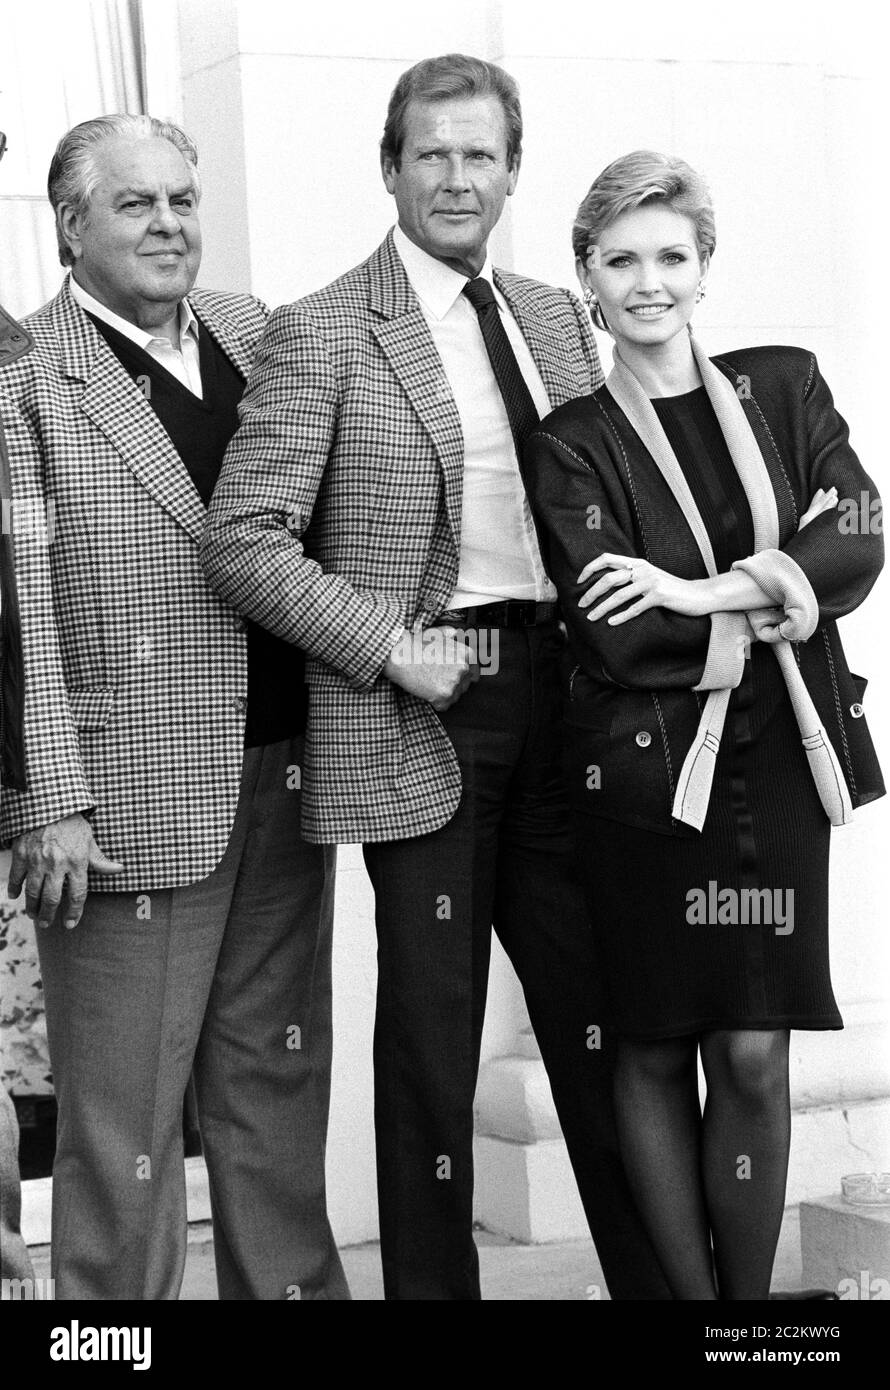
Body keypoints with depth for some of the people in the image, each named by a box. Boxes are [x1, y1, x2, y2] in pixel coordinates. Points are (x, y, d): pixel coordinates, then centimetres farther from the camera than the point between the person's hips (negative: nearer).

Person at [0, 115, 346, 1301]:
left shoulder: (250, 332, 12)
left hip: (282, 782, 6)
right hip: (129, 804, -6)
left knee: (278, 1082, 16)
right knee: (124, 1114, 3)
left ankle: (292, 1283, 28)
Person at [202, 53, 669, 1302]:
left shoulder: (555, 319, 13)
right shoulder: (322, 333, -4)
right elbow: (241, 542, -9)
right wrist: (389, 645, -15)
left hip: (557, 695, 5)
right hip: (421, 712, -5)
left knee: (601, 1011, 10)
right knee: (431, 1027, 2)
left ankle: (654, 1277, 21)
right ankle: (432, 1282, 15)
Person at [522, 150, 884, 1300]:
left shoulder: (783, 388, 10)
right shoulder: (570, 443, 0)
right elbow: (617, 637, -11)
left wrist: (708, 592, -15)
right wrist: (780, 597, -9)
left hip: (780, 763, 2)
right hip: (646, 765, -2)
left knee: (753, 1057, 0)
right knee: (655, 1054, 4)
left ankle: (751, 1294, 13)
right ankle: (689, 1290, 17)